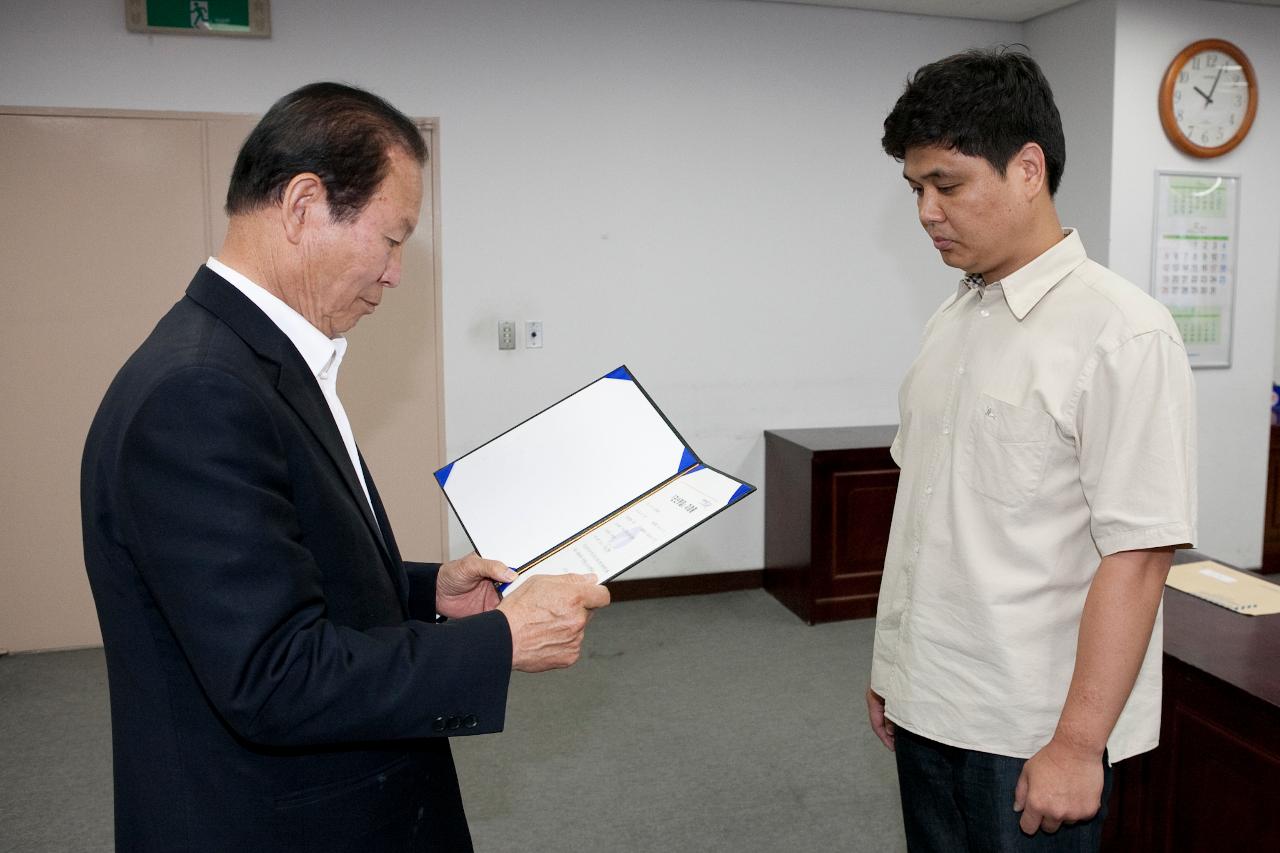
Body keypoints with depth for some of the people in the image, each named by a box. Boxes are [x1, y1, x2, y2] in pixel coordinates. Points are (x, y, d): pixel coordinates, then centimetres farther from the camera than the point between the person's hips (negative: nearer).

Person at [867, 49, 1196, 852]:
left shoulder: (1122, 333, -15)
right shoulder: (952, 322, 7)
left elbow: (1137, 555, -18)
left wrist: (1077, 745, -17)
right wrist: (892, 664, 14)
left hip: (1030, 733, -6)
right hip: (926, 707, 6)